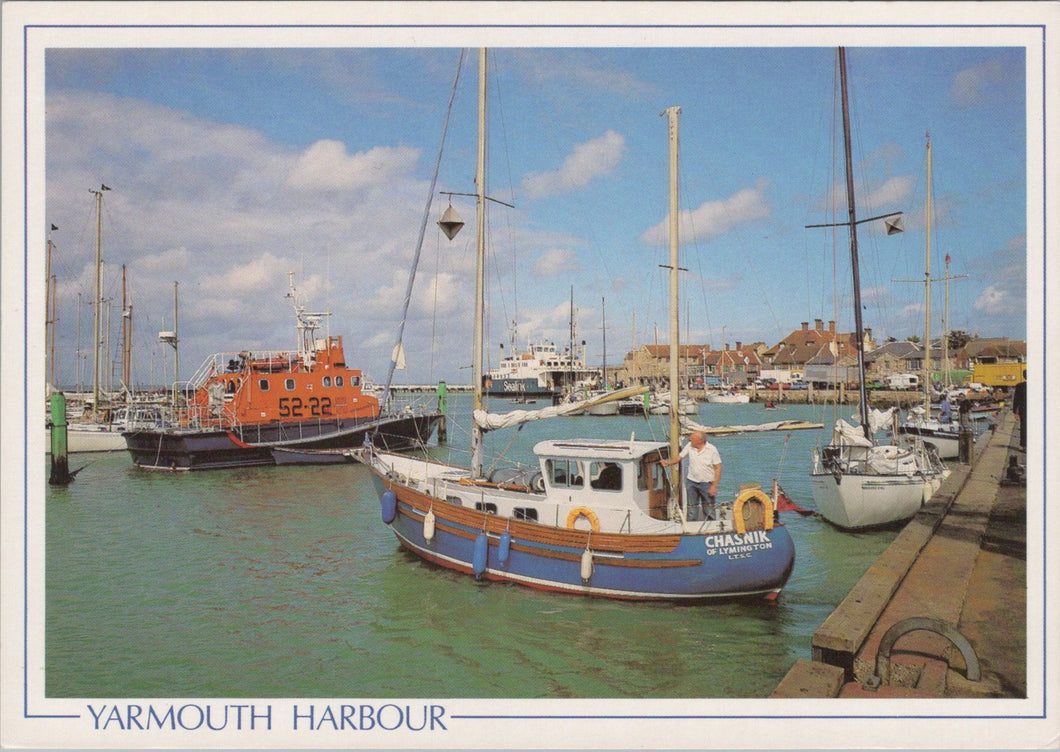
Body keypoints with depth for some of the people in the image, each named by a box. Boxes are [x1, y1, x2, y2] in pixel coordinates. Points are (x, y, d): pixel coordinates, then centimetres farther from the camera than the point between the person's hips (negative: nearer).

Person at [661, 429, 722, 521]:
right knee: (692, 511, 8)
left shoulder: (712, 449, -11)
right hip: (692, 482, 3)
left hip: (707, 483, -3)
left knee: (709, 512, 3)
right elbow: (679, 457, 7)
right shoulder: (689, 446, -2)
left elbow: (718, 468, -9)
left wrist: (714, 486, -14)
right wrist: (668, 463, -13)